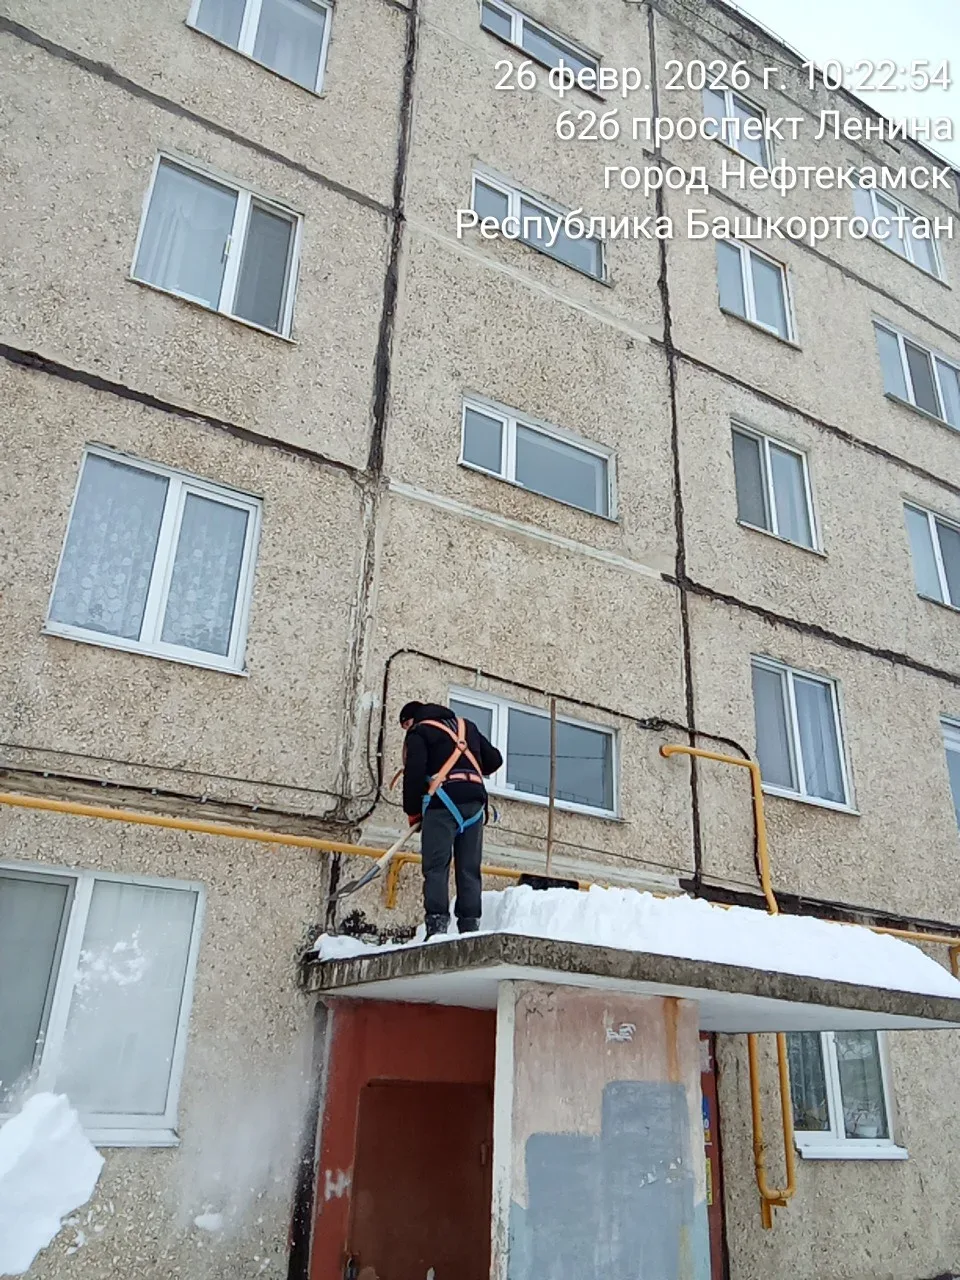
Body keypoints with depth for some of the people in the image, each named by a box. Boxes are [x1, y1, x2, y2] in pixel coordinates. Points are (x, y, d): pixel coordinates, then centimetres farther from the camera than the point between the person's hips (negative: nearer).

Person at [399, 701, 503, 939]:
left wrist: (412, 811, 6)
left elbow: (414, 773, -4)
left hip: (443, 799, -5)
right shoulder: (467, 726, 26)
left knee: (436, 866, -7)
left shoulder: (419, 732, 8)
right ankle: (470, 926, 0)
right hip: (474, 800, 5)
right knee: (469, 869, 6)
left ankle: (437, 925, -17)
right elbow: (494, 759, 24)